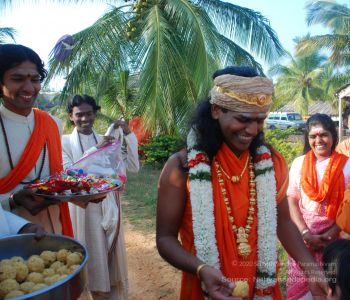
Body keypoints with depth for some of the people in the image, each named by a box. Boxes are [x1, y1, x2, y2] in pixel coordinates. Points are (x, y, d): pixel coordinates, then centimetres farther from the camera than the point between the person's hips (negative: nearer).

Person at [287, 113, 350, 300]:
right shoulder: (298, 163, 1)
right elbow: (291, 201, -2)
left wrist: (332, 233, -13)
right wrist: (306, 233, -12)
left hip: (334, 237, -1)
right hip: (302, 236, 1)